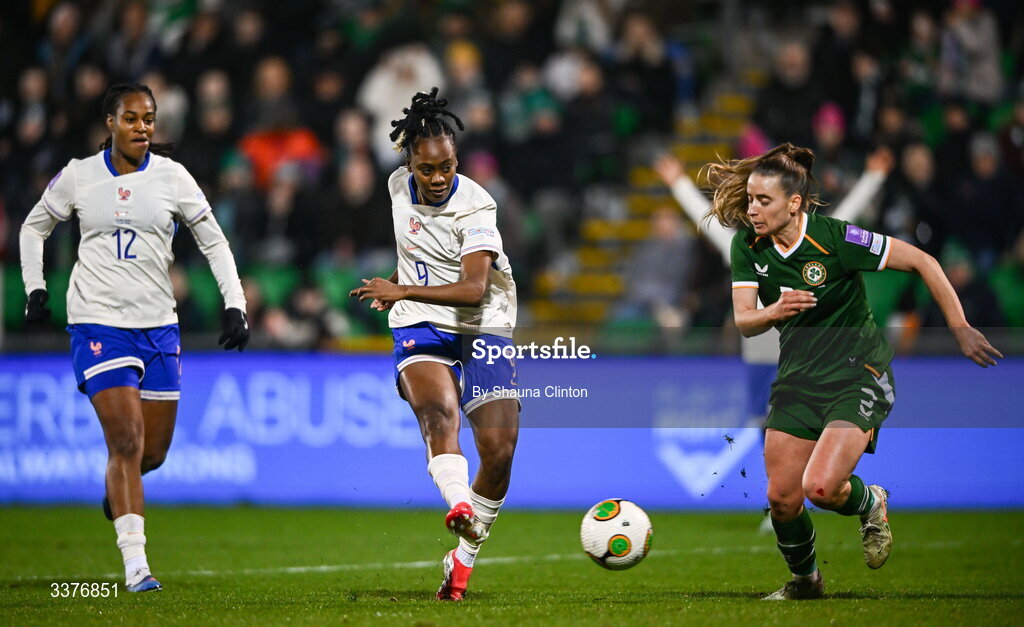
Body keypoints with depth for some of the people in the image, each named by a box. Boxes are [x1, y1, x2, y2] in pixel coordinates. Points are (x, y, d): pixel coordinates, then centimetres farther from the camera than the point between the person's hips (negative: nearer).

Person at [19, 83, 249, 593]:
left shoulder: (171, 177, 1)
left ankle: (119, 485, 45)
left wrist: (234, 306, -4)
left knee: (154, 451, 7)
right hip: (98, 324, -3)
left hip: (158, 324, 3)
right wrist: (34, 288, 5)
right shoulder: (78, 177, 0)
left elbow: (214, 243, 6)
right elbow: (34, 228, 16)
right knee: (126, 441, -14)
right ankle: (135, 565, -12)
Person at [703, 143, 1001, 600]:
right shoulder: (747, 245, -5)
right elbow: (743, 321, -9)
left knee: (821, 487, -22)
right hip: (798, 379, 5)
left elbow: (922, 262, -15)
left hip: (859, 376, -5)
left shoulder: (834, 237, -20)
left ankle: (870, 503, 14)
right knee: (781, 498, 0)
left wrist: (960, 329, -14)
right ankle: (803, 580, 30)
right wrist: (774, 311, -32)